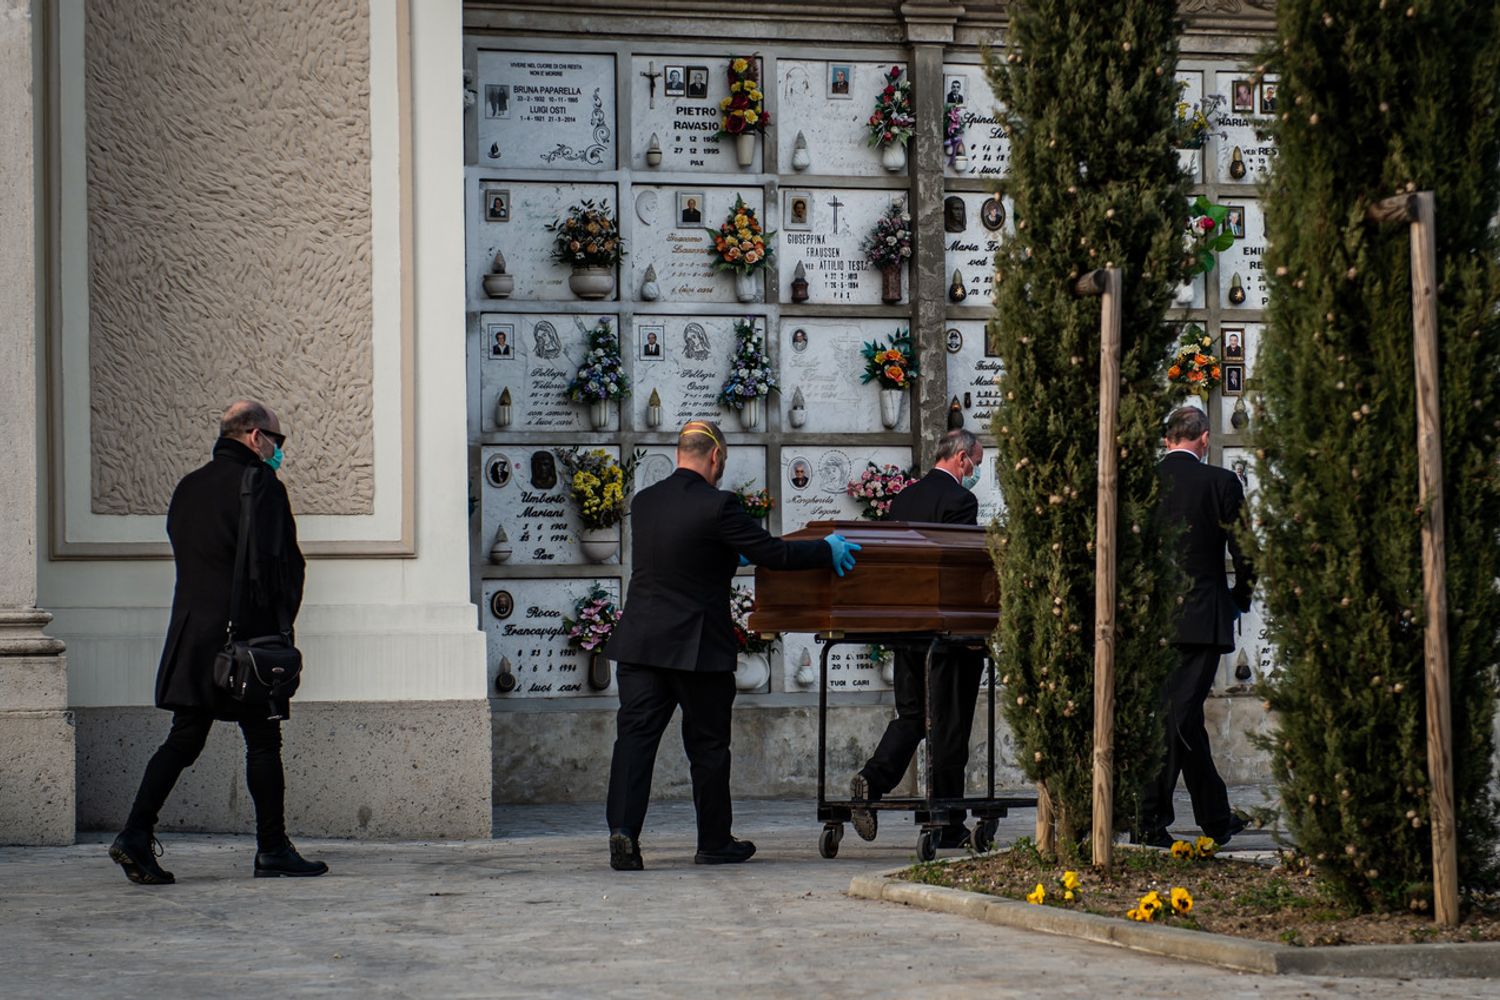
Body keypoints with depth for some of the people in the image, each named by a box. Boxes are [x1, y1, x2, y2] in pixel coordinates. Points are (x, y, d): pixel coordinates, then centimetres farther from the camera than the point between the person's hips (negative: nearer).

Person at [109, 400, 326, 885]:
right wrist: (279, 622, -5)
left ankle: (136, 833, -5)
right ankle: (272, 849, 6)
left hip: (191, 632, 7)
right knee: (262, 741, 2)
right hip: (247, 633, -7)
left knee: (184, 738, 7)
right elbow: (275, 563, -14)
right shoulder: (261, 486, -10)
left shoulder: (187, 488, 14)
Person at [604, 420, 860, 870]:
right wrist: (827, 551, 5)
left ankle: (623, 829, -17)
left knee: (635, 735, 0)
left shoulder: (643, 502, 7)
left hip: (639, 642, 4)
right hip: (698, 647, -4)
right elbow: (773, 554, -11)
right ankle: (714, 842, 18)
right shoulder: (717, 506, -13)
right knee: (708, 746, 8)